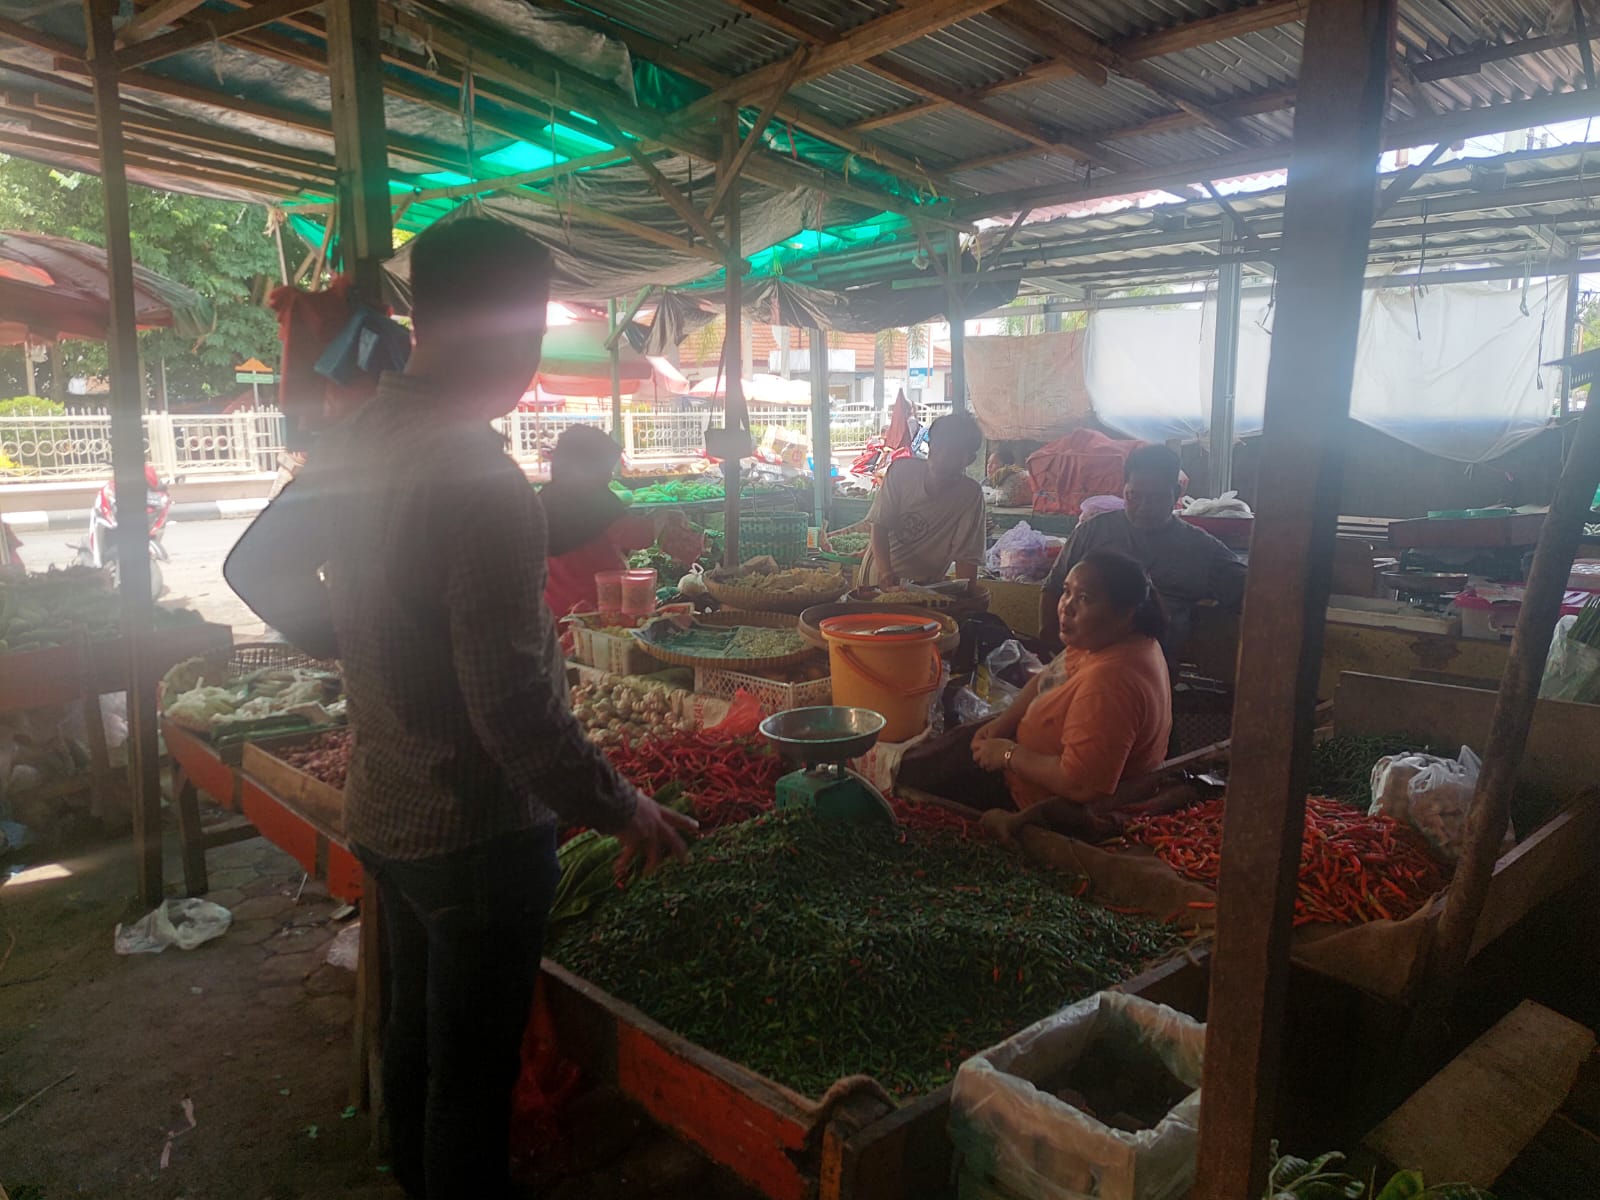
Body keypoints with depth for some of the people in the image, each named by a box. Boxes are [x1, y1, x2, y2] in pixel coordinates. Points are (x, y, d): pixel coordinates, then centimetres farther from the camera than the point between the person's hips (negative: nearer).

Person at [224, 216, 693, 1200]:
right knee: (472, 1075, 10)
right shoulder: (482, 481, -26)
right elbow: (513, 702, -28)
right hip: (480, 830, -9)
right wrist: (620, 808, -16)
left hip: (385, 813, 9)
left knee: (416, 1036, 26)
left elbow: (255, 570, 15)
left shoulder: (351, 448, 1)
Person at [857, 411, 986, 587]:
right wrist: (885, 571, -25)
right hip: (879, 576, 2)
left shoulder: (970, 495, -12)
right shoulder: (902, 472, -11)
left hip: (925, 587, -2)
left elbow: (966, 557, -10)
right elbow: (880, 526, -10)